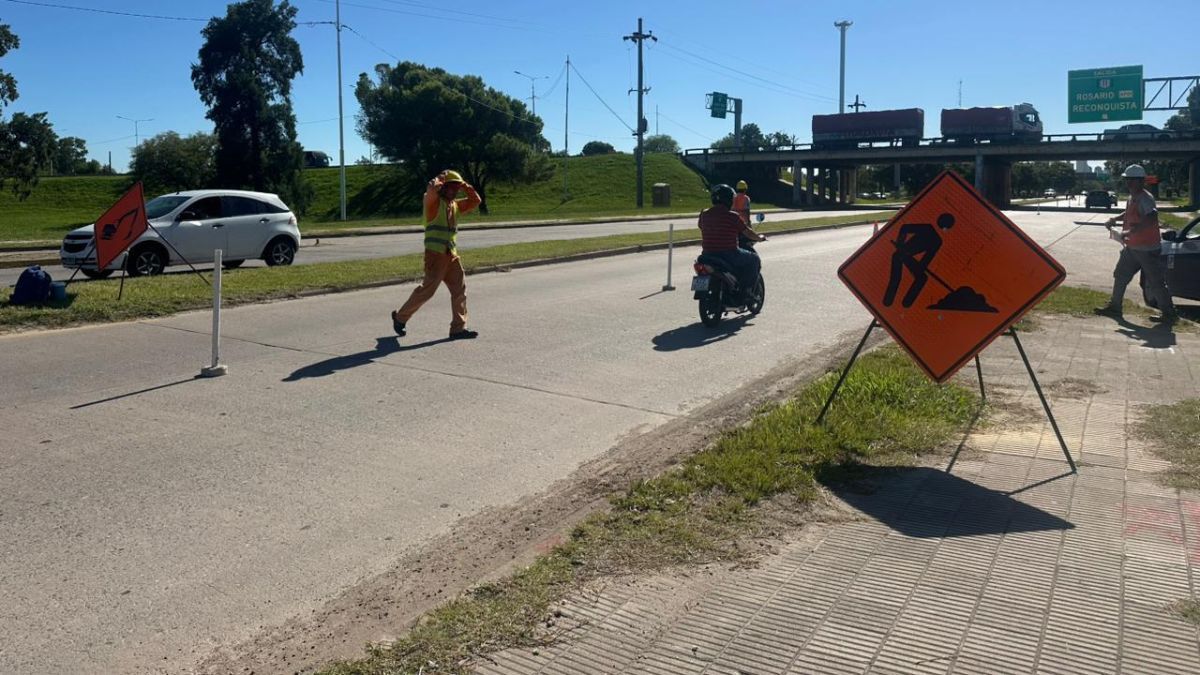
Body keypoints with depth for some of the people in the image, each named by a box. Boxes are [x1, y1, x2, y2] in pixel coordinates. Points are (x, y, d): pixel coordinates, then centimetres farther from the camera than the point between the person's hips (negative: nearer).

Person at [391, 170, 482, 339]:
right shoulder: (434, 201, -5)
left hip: (451, 254, 8)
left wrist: (464, 185, 10)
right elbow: (431, 189, -26)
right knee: (427, 289, -6)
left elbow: (476, 200, 20)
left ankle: (458, 328, 5)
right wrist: (440, 178, -8)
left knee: (460, 289, 2)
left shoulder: (456, 205, 18)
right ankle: (400, 316, 12)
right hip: (435, 253, -8)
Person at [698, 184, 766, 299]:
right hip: (729, 254, -5)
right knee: (754, 260, 17)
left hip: (708, 254, 5)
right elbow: (749, 233, -2)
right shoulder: (732, 216, -11)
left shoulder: (704, 215, 2)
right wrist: (760, 238, 18)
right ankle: (746, 291, 11)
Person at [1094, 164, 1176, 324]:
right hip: (1132, 247, 10)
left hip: (1147, 249, -10)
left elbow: (1151, 219, -35)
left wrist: (1129, 232, -37)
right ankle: (1114, 307, 25)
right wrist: (1115, 219, 14)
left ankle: (1169, 314, 6)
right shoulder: (1132, 197, 10)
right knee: (1120, 276, 15)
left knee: (1155, 282, -3)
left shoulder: (1145, 198, -19)